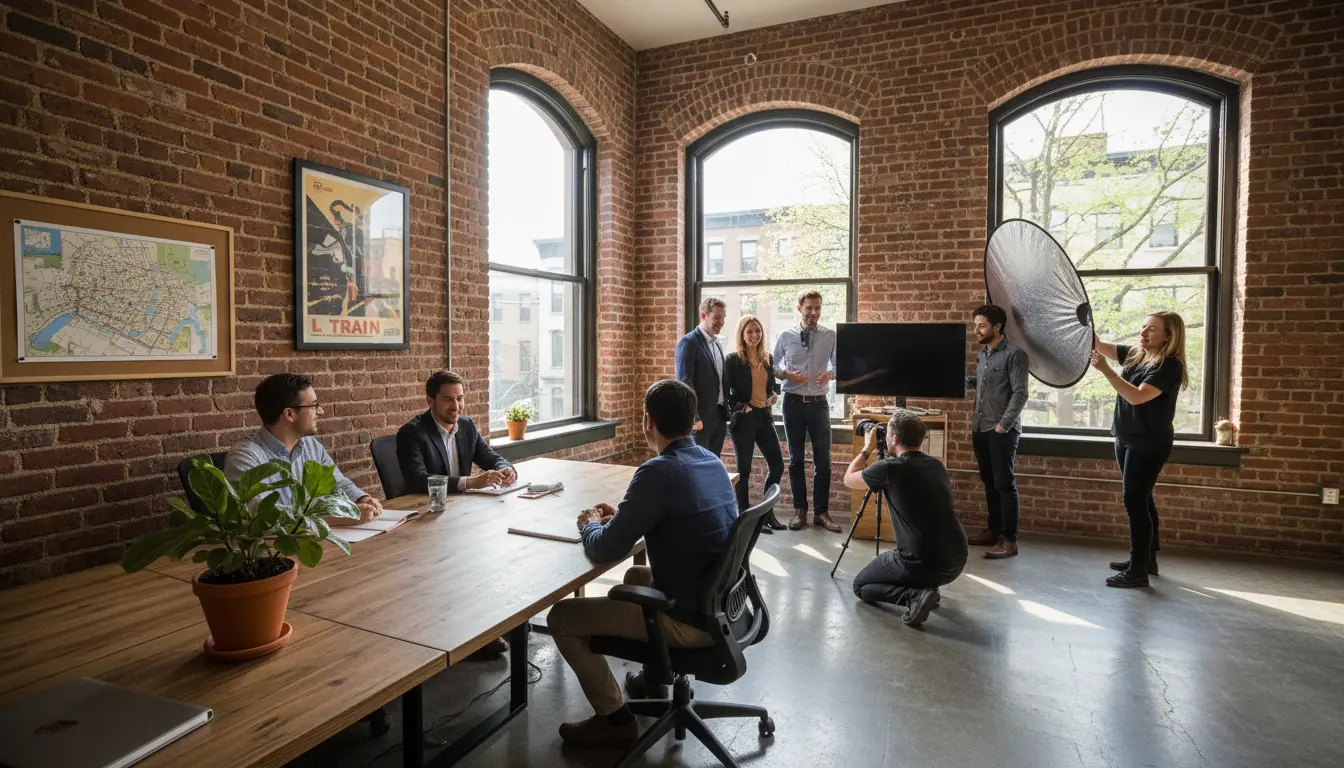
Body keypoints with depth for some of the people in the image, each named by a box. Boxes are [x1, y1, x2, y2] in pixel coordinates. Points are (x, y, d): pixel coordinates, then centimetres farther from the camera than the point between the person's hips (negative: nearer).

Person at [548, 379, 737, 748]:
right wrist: (620, 516, 12)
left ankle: (615, 718, 14)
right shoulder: (712, 461, 3)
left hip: (690, 618, -9)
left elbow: (606, 550, -20)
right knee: (636, 576, 35)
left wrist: (591, 525, 2)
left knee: (561, 617, 3)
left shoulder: (659, 471, -25)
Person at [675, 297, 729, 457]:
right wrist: (694, 418, -21)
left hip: (719, 416, 8)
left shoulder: (717, 343, 15)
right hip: (700, 417, -8)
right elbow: (685, 382, -18)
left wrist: (725, 411, 14)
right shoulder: (688, 342, -12)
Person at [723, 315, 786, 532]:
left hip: (764, 417, 6)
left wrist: (775, 395, 1)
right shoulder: (733, 360, -6)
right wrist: (743, 407, -17)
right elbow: (726, 393, -7)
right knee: (744, 470, 3)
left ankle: (767, 513, 20)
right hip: (743, 419, -6)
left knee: (778, 465, 5)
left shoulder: (767, 358, 11)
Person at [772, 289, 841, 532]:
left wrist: (829, 374, -16)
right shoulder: (785, 336, 0)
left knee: (823, 459, 4)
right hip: (793, 402, 0)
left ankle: (822, 512, 15)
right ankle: (800, 510, 18)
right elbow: (773, 367, 6)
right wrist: (786, 375, -14)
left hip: (819, 403, 0)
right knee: (796, 459, 8)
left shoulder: (830, 336, 0)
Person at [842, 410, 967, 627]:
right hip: (956, 563, 7)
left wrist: (867, 449, 20)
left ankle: (915, 595, -6)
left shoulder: (889, 468, -10)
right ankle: (928, 587, 20)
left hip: (921, 564, -6)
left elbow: (848, 479, 8)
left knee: (860, 586, 17)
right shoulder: (937, 465, 8)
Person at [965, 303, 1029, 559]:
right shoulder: (982, 353, 13)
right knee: (989, 482, 13)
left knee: (1004, 484, -4)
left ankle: (1009, 540, 1)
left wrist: (1003, 425, -18)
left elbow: (1020, 394, -15)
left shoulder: (1014, 354, -10)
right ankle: (993, 530, 24)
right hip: (980, 428, 7)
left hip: (1002, 430, -7)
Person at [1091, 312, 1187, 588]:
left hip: (1149, 443, -8)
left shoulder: (1170, 366, -17)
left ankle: (1138, 571, -2)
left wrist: (1105, 370, -34)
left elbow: (1137, 396, -28)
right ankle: (1146, 560, 28)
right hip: (1127, 439, 8)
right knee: (1141, 500, 16)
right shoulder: (1134, 354, 6)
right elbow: (1099, 345, 7)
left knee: (1135, 502, -8)